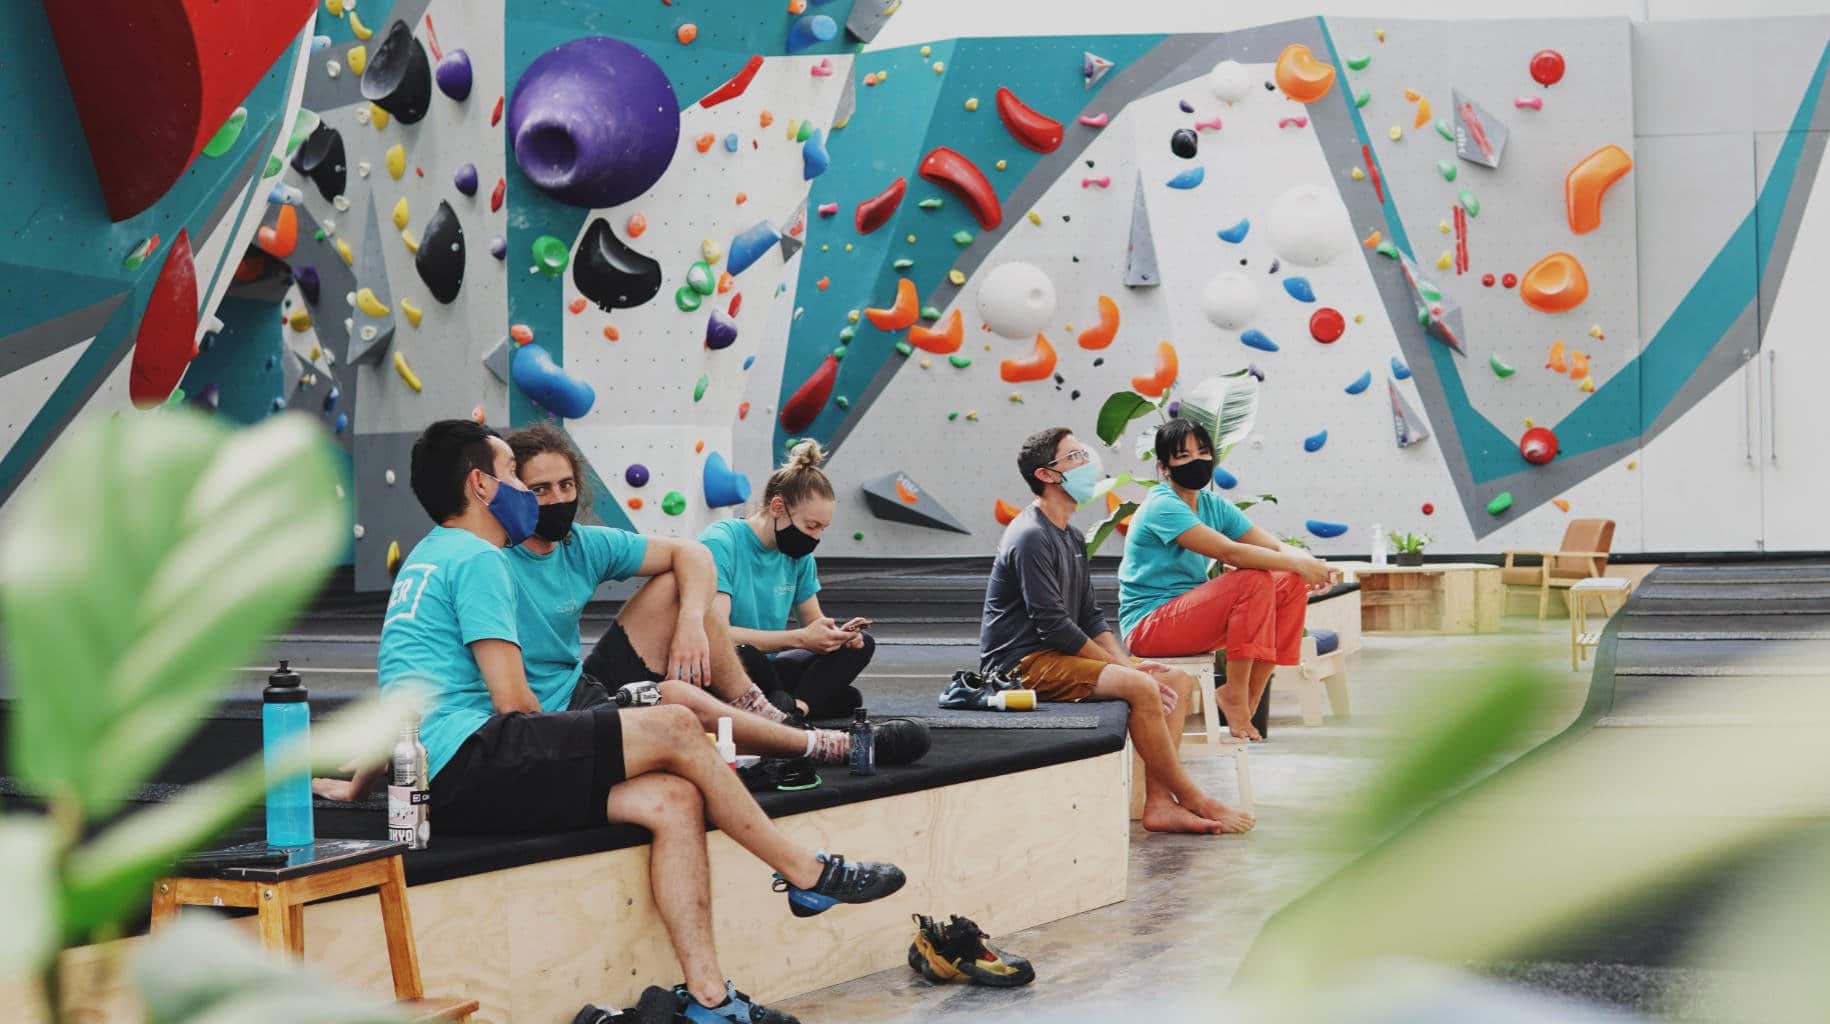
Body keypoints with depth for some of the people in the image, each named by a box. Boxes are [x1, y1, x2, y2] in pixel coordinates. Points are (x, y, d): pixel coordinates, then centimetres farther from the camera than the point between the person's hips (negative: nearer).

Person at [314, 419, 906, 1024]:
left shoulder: (426, 558, 25)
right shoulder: (477, 558, -6)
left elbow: (406, 692, 34)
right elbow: (513, 702, -11)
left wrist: (356, 787, 42)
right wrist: (563, 744, 9)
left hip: (446, 783, 10)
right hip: (471, 756, -10)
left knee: (673, 800, -2)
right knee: (674, 730, -14)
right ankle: (807, 874, -2)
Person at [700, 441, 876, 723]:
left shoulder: (798, 555, 6)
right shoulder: (721, 544, -17)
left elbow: (814, 619, 17)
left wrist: (836, 634, -9)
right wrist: (800, 638, -27)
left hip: (762, 671, 8)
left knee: (860, 644, -4)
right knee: (743, 653, -41)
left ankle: (796, 707, -25)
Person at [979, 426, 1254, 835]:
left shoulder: (1072, 539, 17)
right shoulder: (1030, 537, -15)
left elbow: (1091, 618, 16)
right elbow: (1054, 626, -20)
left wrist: (1129, 663, -2)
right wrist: (1124, 668, -15)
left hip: (1055, 657, 10)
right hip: (1022, 663, -10)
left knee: (1177, 681, 1)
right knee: (1141, 688, -27)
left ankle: (1159, 803, -11)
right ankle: (1194, 801, -15)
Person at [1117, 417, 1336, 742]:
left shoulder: (1213, 505, 10)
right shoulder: (1162, 507, -16)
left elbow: (1277, 548, 2)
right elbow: (1229, 552, -27)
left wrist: (1312, 565, -20)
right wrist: (1298, 563, -25)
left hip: (1192, 615, 9)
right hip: (1147, 626, -9)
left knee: (1291, 585, -6)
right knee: (1254, 581, -26)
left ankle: (1250, 697, -7)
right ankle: (1234, 695, -18)